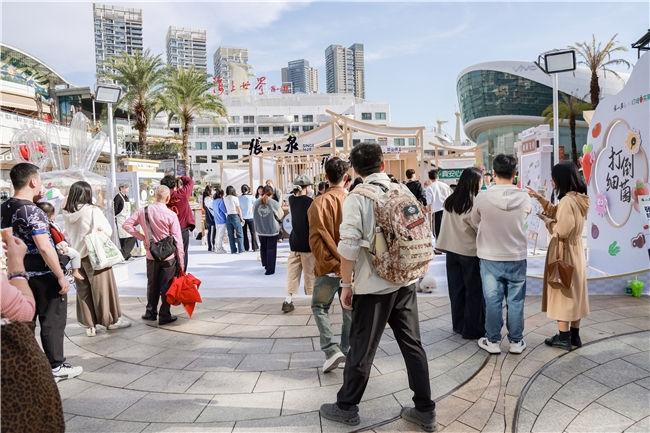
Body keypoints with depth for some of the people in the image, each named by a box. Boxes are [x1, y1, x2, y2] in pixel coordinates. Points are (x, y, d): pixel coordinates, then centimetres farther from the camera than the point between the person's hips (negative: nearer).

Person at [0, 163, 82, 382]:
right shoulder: (31, 211, -21)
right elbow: (45, 248, -27)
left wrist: (34, 200, 11)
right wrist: (61, 276, -21)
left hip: (20, 274, 8)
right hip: (42, 276, -8)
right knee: (52, 321, 3)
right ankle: (56, 367, 11)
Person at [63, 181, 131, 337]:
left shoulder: (67, 213, -1)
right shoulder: (93, 211, -17)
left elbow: (69, 233, 11)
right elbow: (108, 231, -12)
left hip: (77, 255, 5)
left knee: (83, 290, 11)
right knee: (103, 288, 6)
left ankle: (89, 325, 17)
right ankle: (112, 320, 18)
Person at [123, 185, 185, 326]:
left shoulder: (144, 211, -4)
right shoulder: (171, 215, -15)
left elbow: (127, 225, -2)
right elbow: (178, 240, -12)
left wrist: (143, 238, 1)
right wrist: (181, 260, -4)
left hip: (151, 255, 4)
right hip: (168, 256, -4)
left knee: (152, 284, 18)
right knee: (166, 286, 6)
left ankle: (150, 312, 29)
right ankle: (164, 316, 12)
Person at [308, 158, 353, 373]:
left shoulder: (319, 203, -11)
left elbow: (316, 238, -13)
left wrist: (330, 263, -7)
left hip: (329, 267, -2)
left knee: (319, 306, 15)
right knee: (350, 310, 15)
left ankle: (332, 350, 4)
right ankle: (348, 351, 22)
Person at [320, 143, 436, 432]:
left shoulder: (357, 198, -11)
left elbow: (349, 245, -17)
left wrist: (346, 284, -8)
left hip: (374, 286, -5)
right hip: (406, 282, 5)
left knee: (362, 348, 8)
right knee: (412, 344, 14)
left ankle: (346, 407, 26)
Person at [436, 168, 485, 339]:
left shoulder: (450, 201, 3)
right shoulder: (473, 203, -16)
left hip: (452, 249, 6)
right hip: (470, 252, -6)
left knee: (457, 288, 14)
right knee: (474, 291, 6)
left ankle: (458, 325, 25)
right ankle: (473, 329, 14)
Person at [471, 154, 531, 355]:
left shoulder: (482, 197, -14)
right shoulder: (524, 197, -9)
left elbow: (475, 221, 4)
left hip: (490, 258, -1)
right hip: (517, 257, 1)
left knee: (492, 300, 8)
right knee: (515, 301, 11)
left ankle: (493, 341, 18)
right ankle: (516, 341, 22)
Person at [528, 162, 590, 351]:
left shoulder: (567, 201, -23)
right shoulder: (578, 198, 6)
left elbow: (562, 231, -25)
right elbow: (557, 212, 19)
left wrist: (547, 221, -8)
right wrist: (539, 197, 15)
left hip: (564, 251, -9)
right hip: (576, 249, 9)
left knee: (562, 292, 1)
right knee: (574, 292, 14)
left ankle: (564, 338, 10)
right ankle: (574, 335, 24)